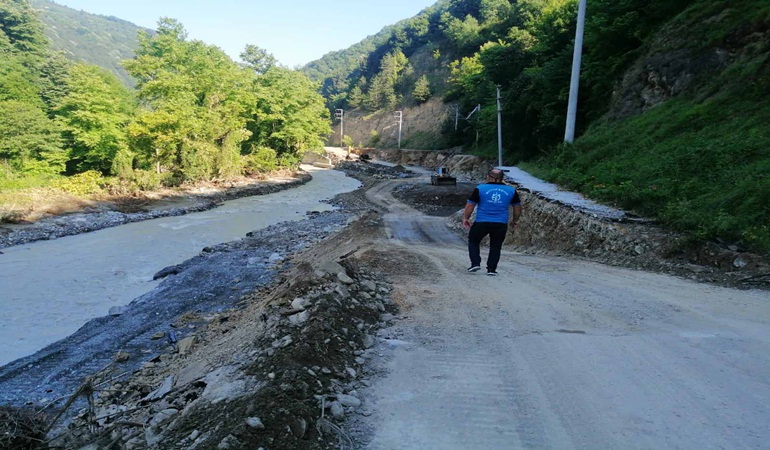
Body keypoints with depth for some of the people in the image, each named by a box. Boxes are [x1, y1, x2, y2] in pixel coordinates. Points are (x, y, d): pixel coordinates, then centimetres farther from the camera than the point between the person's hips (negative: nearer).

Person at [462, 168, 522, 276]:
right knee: (496, 246, 14)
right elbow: (518, 208, 15)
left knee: (473, 241, 18)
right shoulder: (511, 190, 7)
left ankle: (475, 263, 7)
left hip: (481, 223, -2)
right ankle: (491, 269, 12)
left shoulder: (480, 188, -2)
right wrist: (515, 220, 28)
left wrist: (465, 218, 12)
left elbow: (470, 205, 0)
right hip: (501, 224, 2)